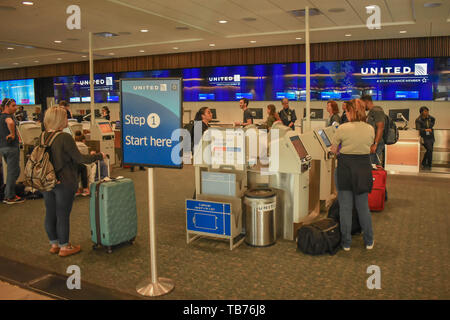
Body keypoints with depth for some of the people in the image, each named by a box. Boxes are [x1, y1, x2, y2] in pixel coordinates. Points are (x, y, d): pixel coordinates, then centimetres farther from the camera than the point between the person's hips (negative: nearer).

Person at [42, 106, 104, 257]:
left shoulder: (43, 136, 4)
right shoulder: (65, 137, -18)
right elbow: (79, 158, -15)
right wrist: (99, 156, -4)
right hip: (64, 182, -7)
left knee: (50, 214, 15)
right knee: (63, 215, 4)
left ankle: (54, 244, 29)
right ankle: (64, 247, 16)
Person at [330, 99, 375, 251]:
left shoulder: (343, 128, -12)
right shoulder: (370, 129, -1)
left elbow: (333, 149, -4)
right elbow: (368, 147, 7)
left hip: (346, 167, -3)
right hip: (364, 167, 4)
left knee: (345, 207, 7)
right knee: (363, 206, 16)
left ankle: (346, 243, 16)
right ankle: (369, 241, 26)